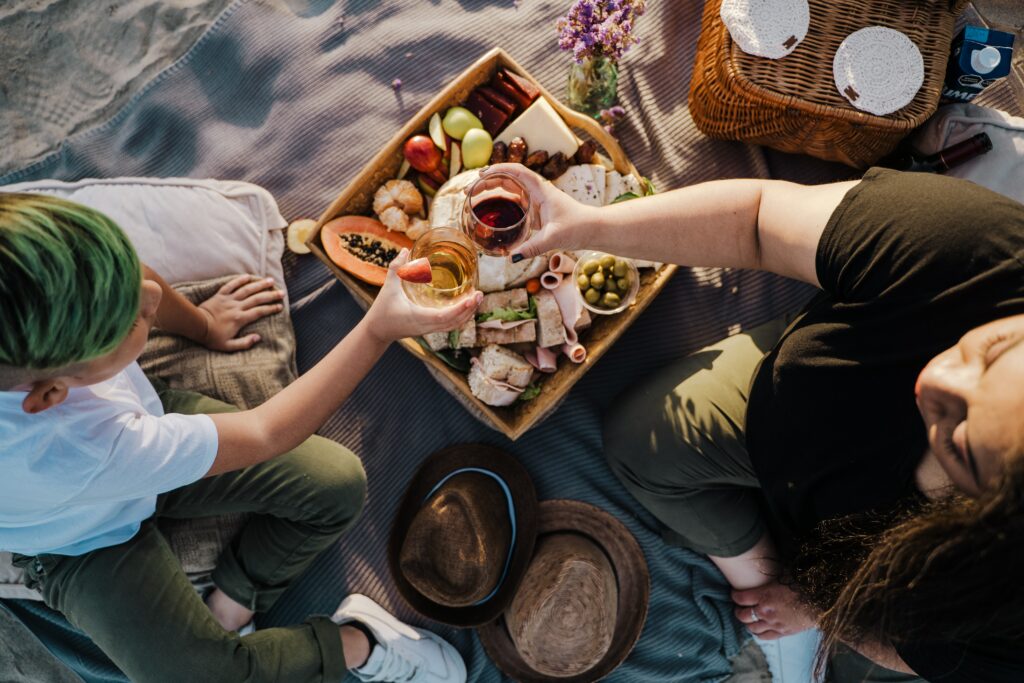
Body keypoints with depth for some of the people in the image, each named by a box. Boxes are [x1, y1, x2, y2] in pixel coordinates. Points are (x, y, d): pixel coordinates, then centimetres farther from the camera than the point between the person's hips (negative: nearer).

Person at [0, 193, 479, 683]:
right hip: (88, 543, -4)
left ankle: (229, 609, 10)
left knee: (339, 483, -8)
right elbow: (265, 435, -34)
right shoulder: (78, 450, -45)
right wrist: (380, 328, -36)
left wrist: (202, 325, 12)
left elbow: (129, 278, -5)